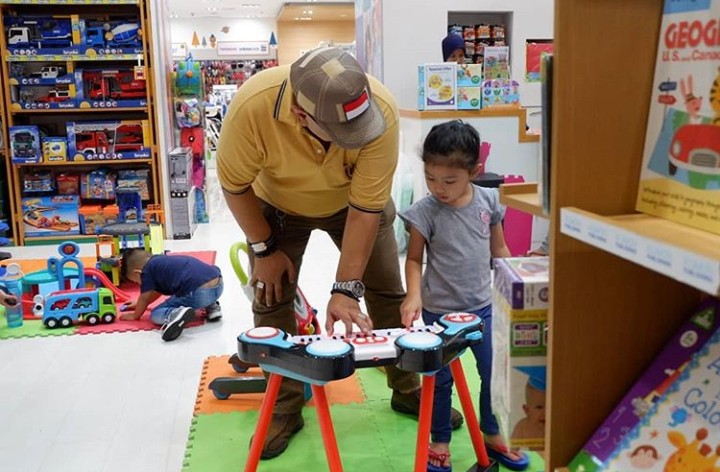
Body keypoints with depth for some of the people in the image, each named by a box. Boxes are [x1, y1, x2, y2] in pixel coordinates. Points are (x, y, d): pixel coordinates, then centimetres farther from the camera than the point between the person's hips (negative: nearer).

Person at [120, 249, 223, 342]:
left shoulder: (147, 270, 8)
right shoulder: (162, 261, 31)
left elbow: (145, 298, 16)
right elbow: (158, 290, 48)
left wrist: (135, 315, 34)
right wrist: (140, 304, 60)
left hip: (198, 293, -8)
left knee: (156, 315, 9)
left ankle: (175, 315, -21)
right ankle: (212, 306, 20)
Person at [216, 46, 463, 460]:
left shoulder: (382, 109, -38)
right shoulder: (253, 106, -39)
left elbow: (366, 206, -31)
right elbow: (235, 183, -21)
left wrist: (347, 288, -29)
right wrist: (264, 249, -13)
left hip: (354, 200, 1)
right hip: (277, 206, 0)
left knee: (389, 292, 4)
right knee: (272, 301, -1)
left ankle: (408, 390, 24)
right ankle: (285, 409, 17)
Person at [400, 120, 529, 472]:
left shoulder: (489, 201, -5)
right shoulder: (425, 212, -15)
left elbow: (499, 250, 7)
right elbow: (414, 259, -5)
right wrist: (414, 295, -20)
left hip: (483, 307, 3)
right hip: (439, 311, -3)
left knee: (494, 373, 13)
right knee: (440, 380, 10)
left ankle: (492, 435, 35)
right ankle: (440, 441, 29)